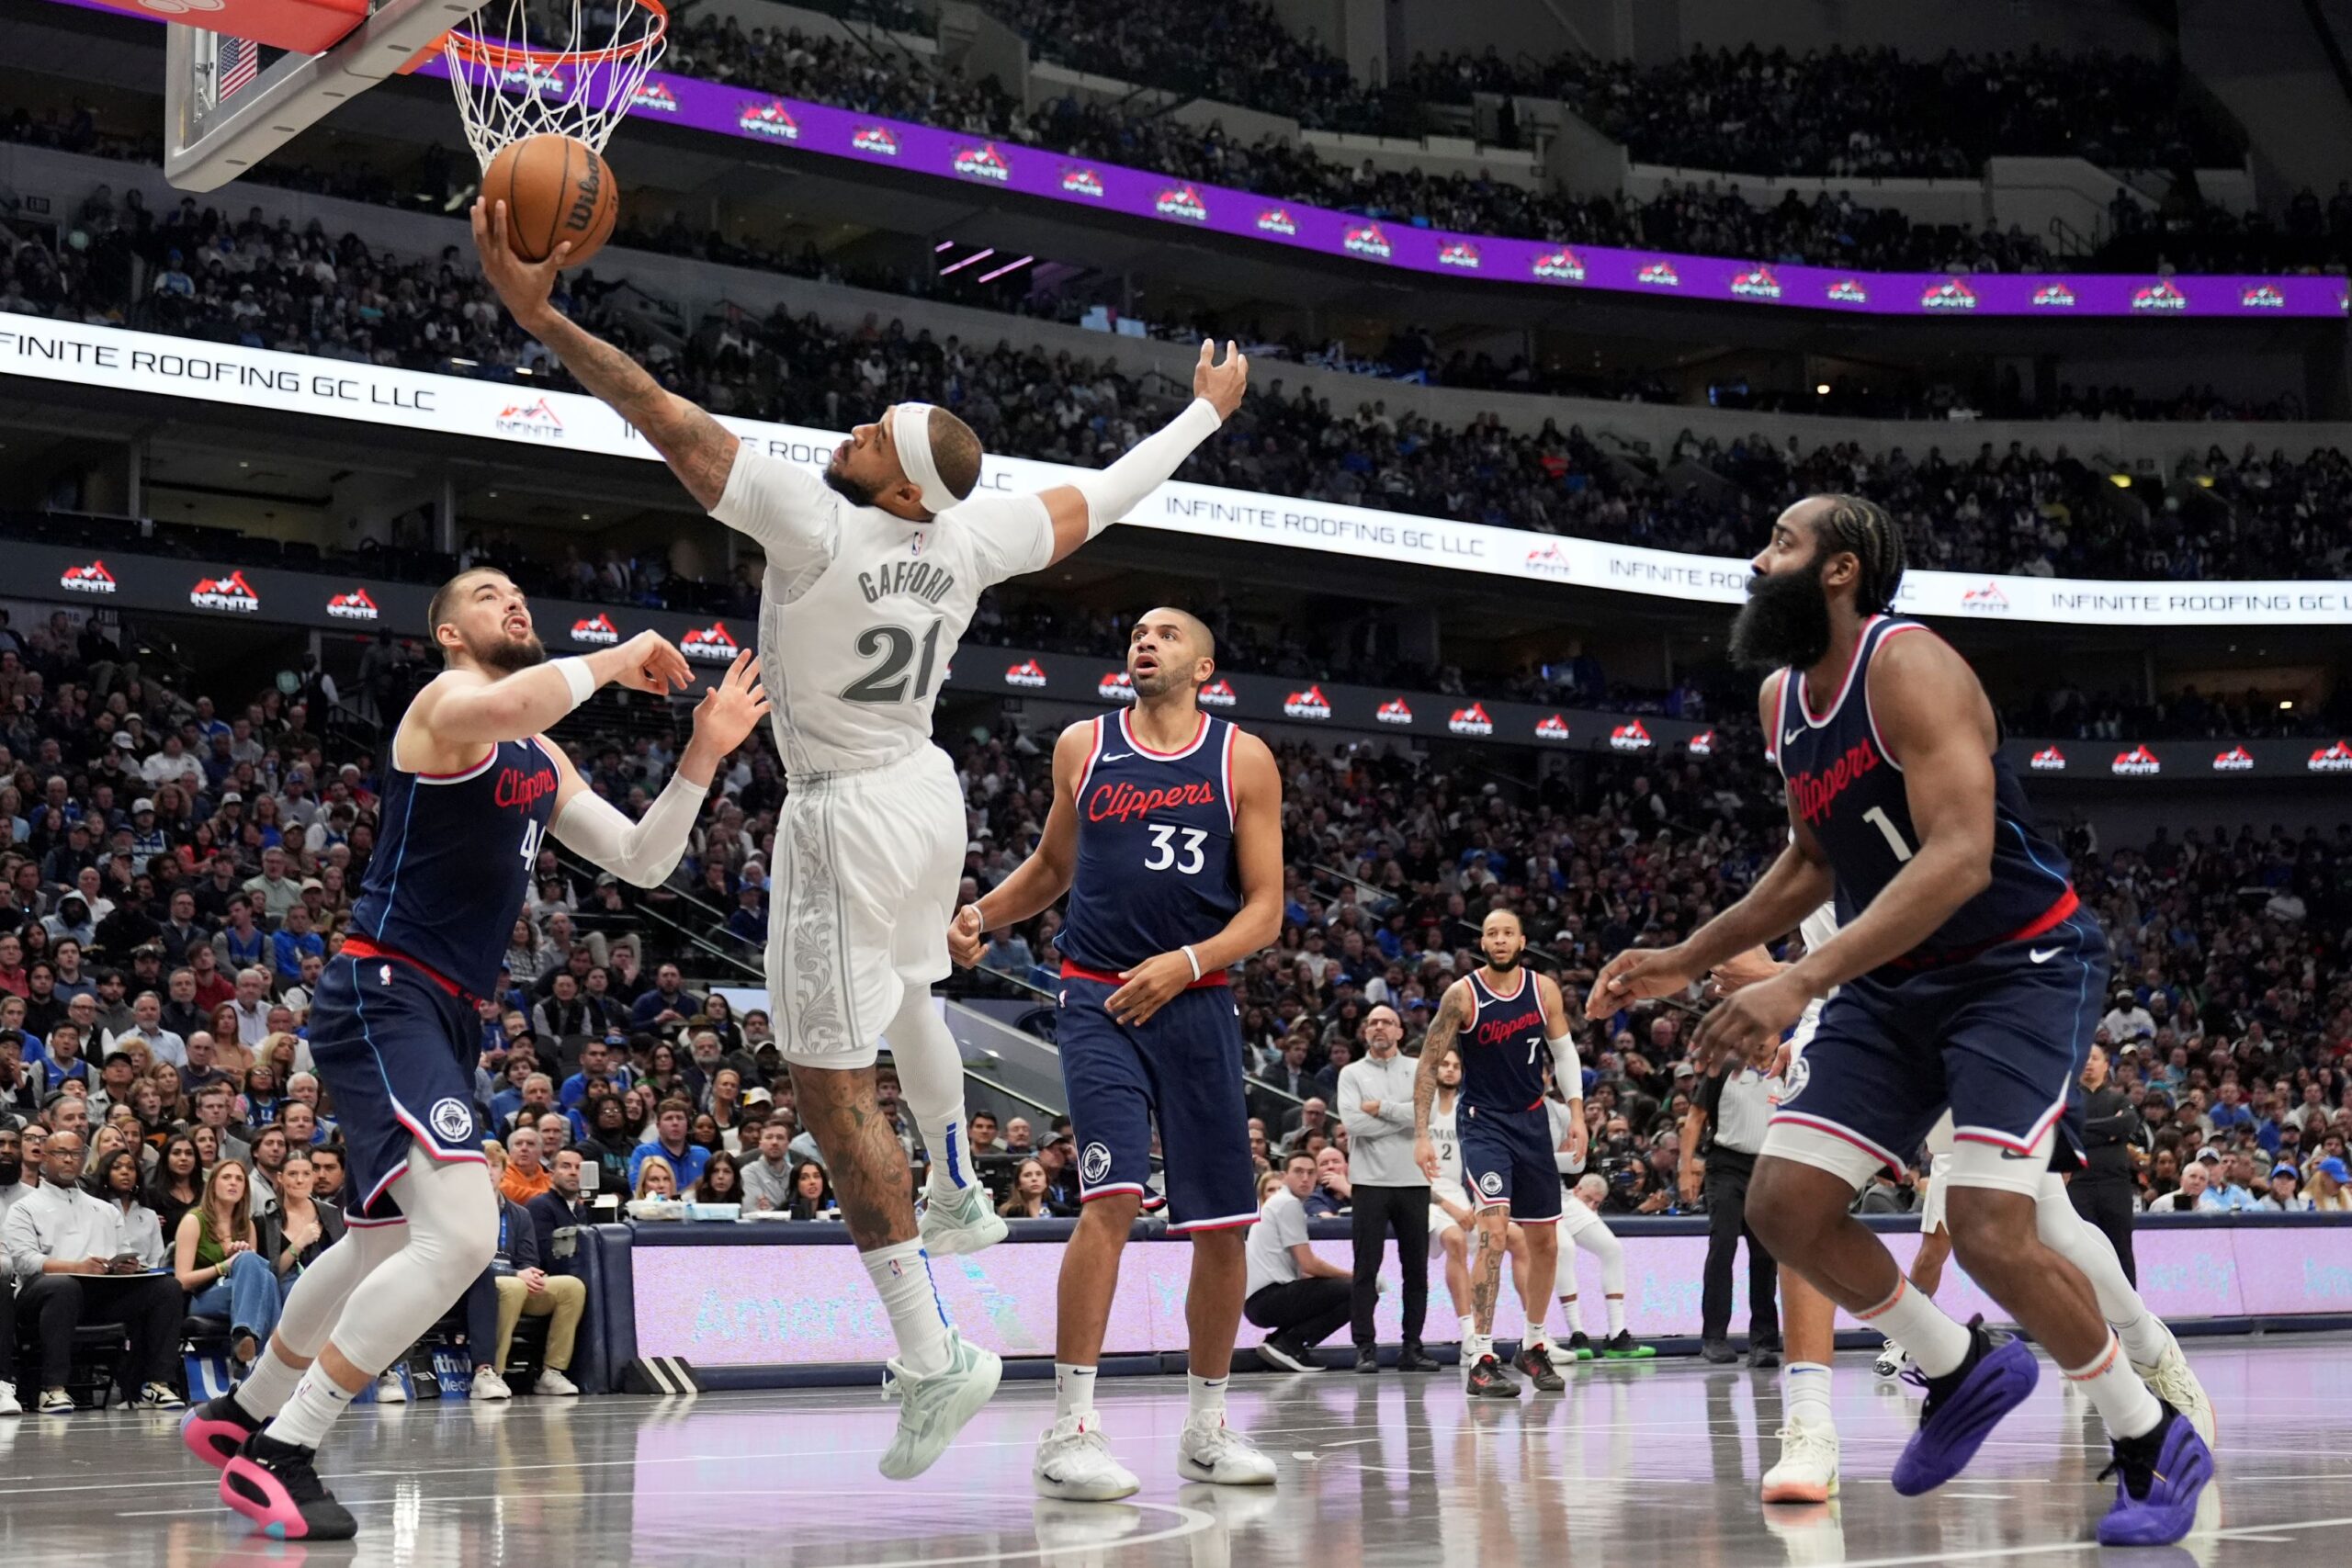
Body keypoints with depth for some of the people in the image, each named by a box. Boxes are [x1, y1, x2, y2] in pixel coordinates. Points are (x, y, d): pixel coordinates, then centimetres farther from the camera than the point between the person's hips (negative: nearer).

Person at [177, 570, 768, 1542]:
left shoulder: (543, 760, 18)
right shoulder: (447, 703, -10)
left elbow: (643, 862, 17)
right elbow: (504, 704, -36)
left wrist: (704, 753, 6)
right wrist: (614, 661, -21)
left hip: (449, 1016, 10)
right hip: (383, 999, -10)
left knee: (381, 1244, 23)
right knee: (461, 1235, -24)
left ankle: (240, 1415, 43)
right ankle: (278, 1456, -15)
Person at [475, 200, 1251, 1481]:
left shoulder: (816, 529, -25)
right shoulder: (971, 538, -7)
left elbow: (674, 423, -28)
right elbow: (1097, 500, 8)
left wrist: (538, 317, -30)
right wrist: (1207, 414, 24)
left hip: (847, 816, -7)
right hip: (928, 792, 8)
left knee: (832, 1092, -3)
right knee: (904, 990, 36)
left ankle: (930, 1357, -7)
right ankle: (960, 1198, 54)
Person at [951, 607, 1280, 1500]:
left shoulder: (1243, 760, 4)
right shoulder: (1083, 748, 8)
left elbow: (1265, 909, 1)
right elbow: (1052, 866, 22)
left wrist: (1184, 963, -14)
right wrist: (983, 916, 5)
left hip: (1198, 1004, 2)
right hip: (1098, 1001, -2)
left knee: (1224, 1224, 4)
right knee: (1112, 1198, -19)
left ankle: (1206, 1428, 21)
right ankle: (1068, 1432, -17)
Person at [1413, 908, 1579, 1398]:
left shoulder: (1543, 989, -2)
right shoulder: (1462, 995, -13)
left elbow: (1564, 1052, 10)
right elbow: (1429, 1065, -9)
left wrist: (1576, 1115, 2)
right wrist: (1421, 1135, -14)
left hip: (1532, 1121, 5)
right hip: (1483, 1123, -5)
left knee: (1545, 1241, 11)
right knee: (1494, 1230, -22)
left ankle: (1534, 1345, 30)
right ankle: (1480, 1360, -21)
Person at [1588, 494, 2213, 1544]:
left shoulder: (1908, 667, -21)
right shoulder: (1780, 698, 6)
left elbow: (1959, 857, -32)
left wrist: (1799, 983, -39)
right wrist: (1687, 960, 14)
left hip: (2018, 964, -8)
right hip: (1895, 981, 8)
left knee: (1991, 1231, -21)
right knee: (1784, 1206, -3)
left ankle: (2153, 1441, 2)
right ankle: (1962, 1370, 19)